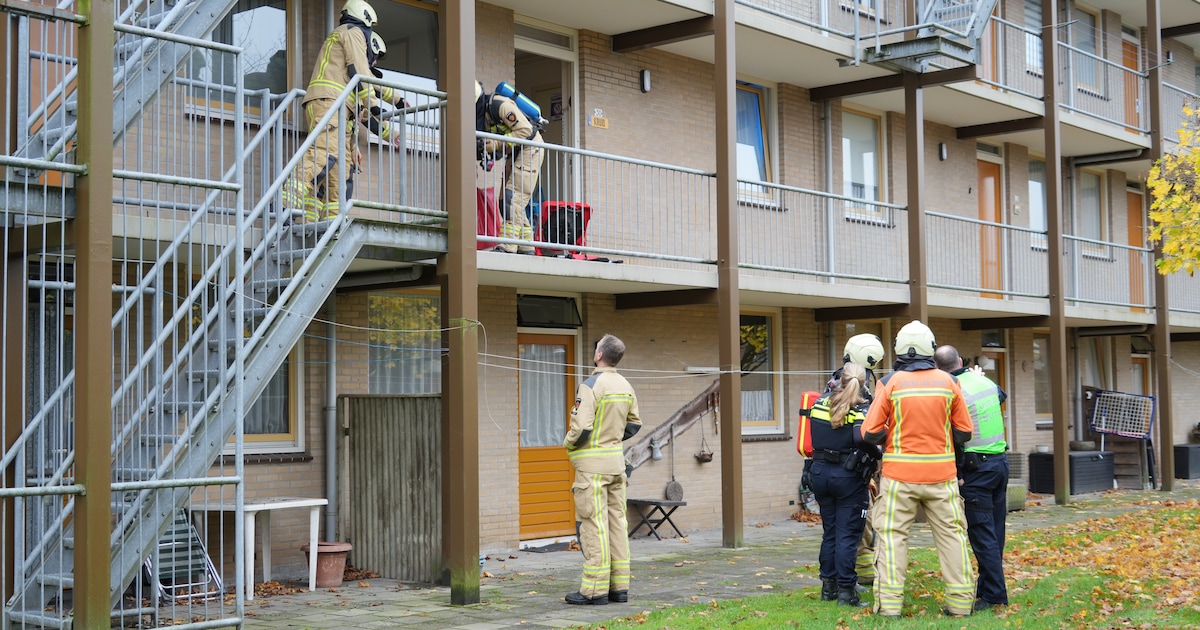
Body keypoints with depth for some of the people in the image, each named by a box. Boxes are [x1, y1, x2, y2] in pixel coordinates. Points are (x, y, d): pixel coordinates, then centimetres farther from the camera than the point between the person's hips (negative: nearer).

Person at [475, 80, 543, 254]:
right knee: (507, 199, 7)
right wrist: (485, 151, -12)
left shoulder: (499, 105, -24)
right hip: (515, 153, 10)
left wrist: (497, 144, -26)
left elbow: (525, 130, -26)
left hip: (530, 148, -10)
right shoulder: (479, 113, 3)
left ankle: (507, 246, -22)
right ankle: (526, 247, 11)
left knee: (513, 197, -18)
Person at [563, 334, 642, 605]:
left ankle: (595, 589, -5)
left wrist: (567, 443, -2)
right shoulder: (625, 386, 8)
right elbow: (634, 424, 17)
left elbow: (581, 428, -21)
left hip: (592, 463, -8)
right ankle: (619, 586, 11)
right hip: (616, 461, 8)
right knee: (616, 522, 9)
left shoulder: (591, 385, -16)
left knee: (593, 524, -6)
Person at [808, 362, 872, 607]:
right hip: (848, 476, -5)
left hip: (820, 472, 5)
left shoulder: (820, 403, 4)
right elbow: (863, 439, -24)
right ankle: (846, 591, 0)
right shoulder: (860, 410, -11)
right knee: (848, 535, 0)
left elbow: (814, 436, 10)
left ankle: (828, 586, 21)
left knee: (829, 532, 16)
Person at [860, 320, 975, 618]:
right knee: (951, 534, 11)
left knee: (893, 536, 4)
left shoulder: (890, 382, -6)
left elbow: (871, 432, -6)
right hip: (941, 473, 2)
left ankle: (889, 605, 1)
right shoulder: (948, 382, 1)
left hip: (900, 473, -2)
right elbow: (963, 432, 4)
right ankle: (960, 603, 14)